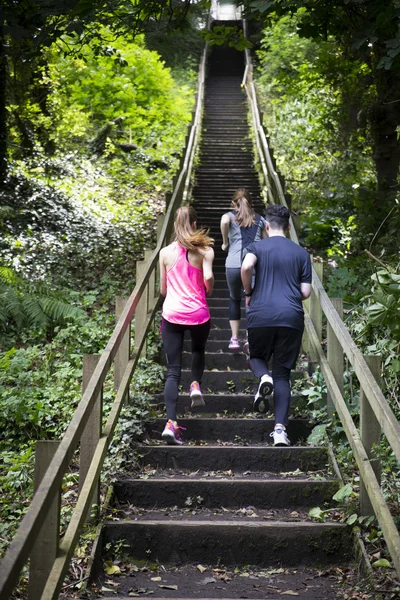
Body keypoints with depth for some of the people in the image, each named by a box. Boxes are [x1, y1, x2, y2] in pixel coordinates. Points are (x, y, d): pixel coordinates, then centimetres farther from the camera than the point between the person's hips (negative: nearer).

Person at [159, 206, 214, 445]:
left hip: (172, 313, 1)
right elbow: (208, 277, -17)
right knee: (199, 350, 33)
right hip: (198, 313, -1)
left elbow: (163, 289, 11)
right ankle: (196, 384, 8)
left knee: (173, 370, 1)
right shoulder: (204, 250, -1)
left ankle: (171, 423, -11)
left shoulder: (166, 252, 6)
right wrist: (209, 290, 6)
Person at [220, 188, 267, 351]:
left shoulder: (230, 216, 11)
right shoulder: (260, 219, 20)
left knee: (235, 299, 20)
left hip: (235, 265, -1)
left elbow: (224, 221, -14)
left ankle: (234, 339, 17)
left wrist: (225, 243, -3)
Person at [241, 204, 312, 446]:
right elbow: (306, 292, 8)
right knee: (283, 375, 7)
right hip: (291, 317, 1)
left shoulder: (257, 247, 7)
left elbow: (246, 266, -16)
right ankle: (280, 429, -5)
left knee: (257, 357, 24)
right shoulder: (301, 253, 12)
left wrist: (248, 293, 1)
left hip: (261, 316, -1)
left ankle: (264, 377, -12)